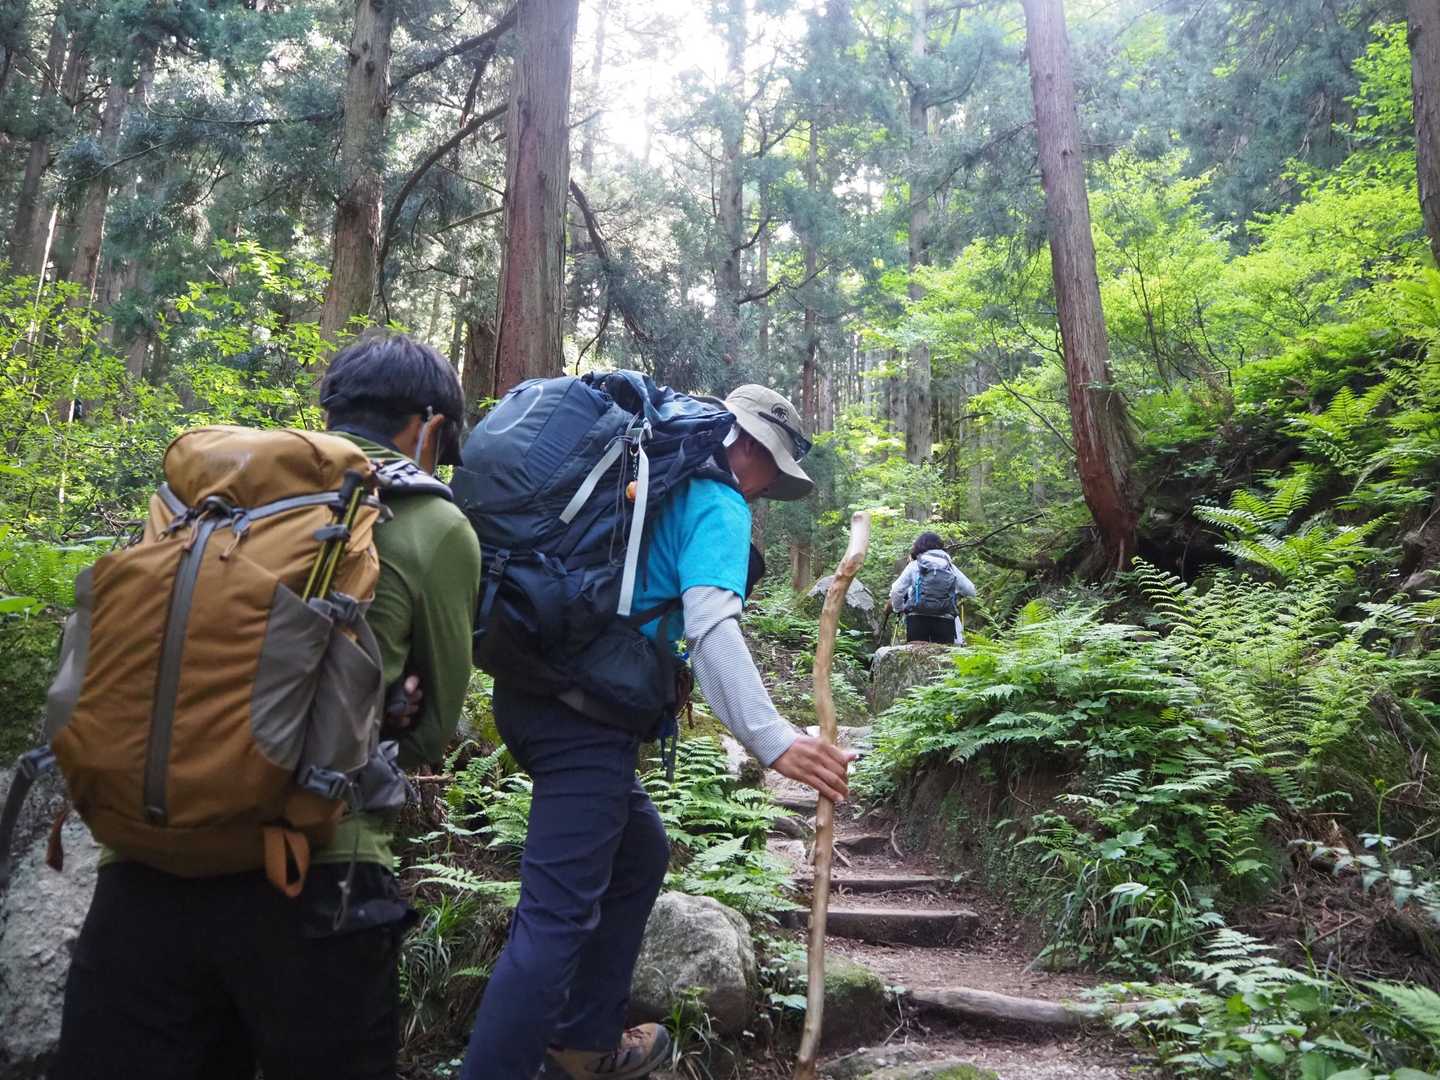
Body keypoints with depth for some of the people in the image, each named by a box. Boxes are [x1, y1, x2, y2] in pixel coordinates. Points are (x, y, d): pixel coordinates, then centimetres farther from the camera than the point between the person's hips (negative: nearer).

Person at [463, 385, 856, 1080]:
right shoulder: (717, 503, -5)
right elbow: (710, 624, -20)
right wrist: (772, 740, -26)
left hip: (528, 687, 10)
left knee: (639, 854, 22)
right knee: (558, 912, -8)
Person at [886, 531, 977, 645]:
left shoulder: (914, 565, 8)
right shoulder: (950, 567, 12)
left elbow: (896, 591, 2)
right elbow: (971, 591, 11)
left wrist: (898, 609, 19)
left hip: (917, 618, -1)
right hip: (945, 620, 1)